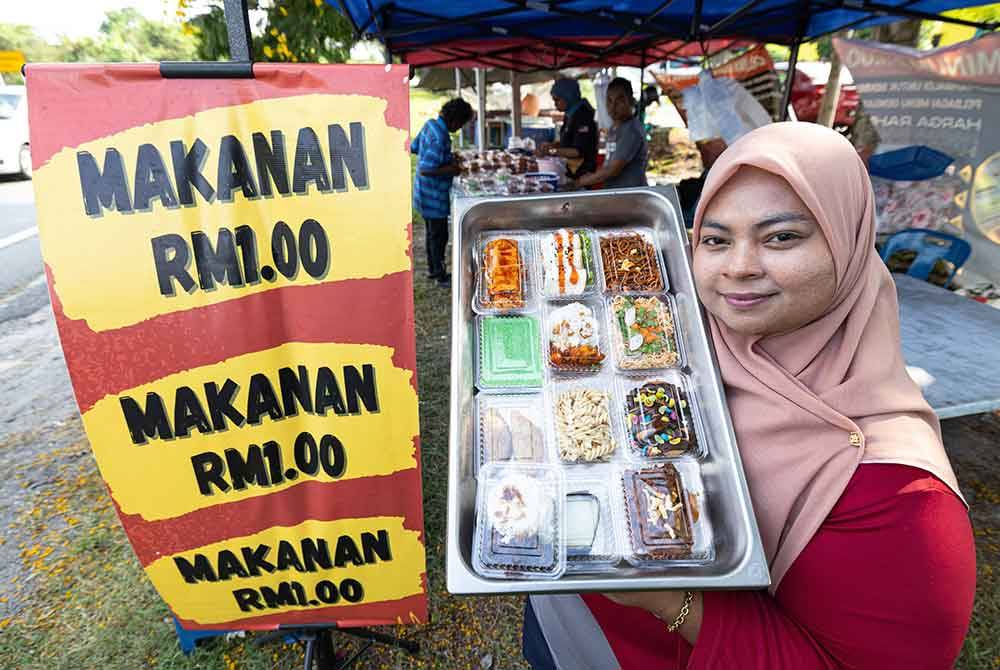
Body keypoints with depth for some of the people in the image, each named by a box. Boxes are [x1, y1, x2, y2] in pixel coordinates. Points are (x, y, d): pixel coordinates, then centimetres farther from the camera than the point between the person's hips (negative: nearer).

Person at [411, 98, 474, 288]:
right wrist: (451, 169, -17)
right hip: (434, 196, -9)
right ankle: (440, 276, 18)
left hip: (425, 193, 9)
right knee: (439, 236, 5)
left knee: (432, 233, 21)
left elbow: (414, 147, 15)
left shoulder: (431, 124, 1)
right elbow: (425, 170, -30)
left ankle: (432, 269, 35)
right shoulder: (440, 137, -26)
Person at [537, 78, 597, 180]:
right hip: (571, 172, 8)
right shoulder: (570, 115, 10)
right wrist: (551, 145, 6)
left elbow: (579, 151, -21)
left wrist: (552, 151, -23)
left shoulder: (582, 116, -15)